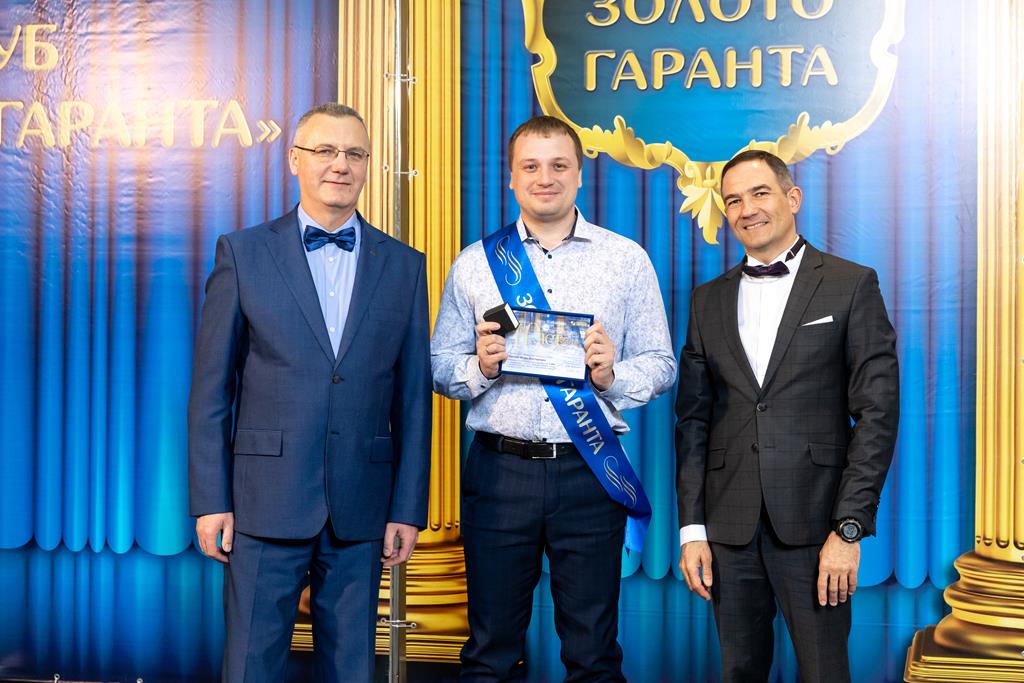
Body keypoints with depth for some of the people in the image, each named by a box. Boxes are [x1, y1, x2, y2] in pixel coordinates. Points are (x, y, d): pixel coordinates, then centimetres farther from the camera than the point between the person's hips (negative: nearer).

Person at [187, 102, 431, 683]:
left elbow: (413, 398, 6)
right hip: (265, 504, -1)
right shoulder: (243, 253, 2)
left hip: (361, 508, 2)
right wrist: (211, 500, -4)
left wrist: (408, 508, 2)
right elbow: (211, 389, 1)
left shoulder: (404, 266, 7)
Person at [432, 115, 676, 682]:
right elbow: (440, 368, 8)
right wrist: (480, 368, -12)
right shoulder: (474, 263, 8)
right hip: (498, 470, 1)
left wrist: (613, 377, -15)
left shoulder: (627, 260, 6)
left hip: (590, 472, 0)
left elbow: (660, 365, 4)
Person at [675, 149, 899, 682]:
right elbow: (693, 418, 10)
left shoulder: (851, 286, 1)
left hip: (814, 524, -3)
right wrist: (691, 528, 3)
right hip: (730, 527, 4)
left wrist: (849, 528, -11)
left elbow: (877, 412, -5)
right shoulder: (709, 300, 12)